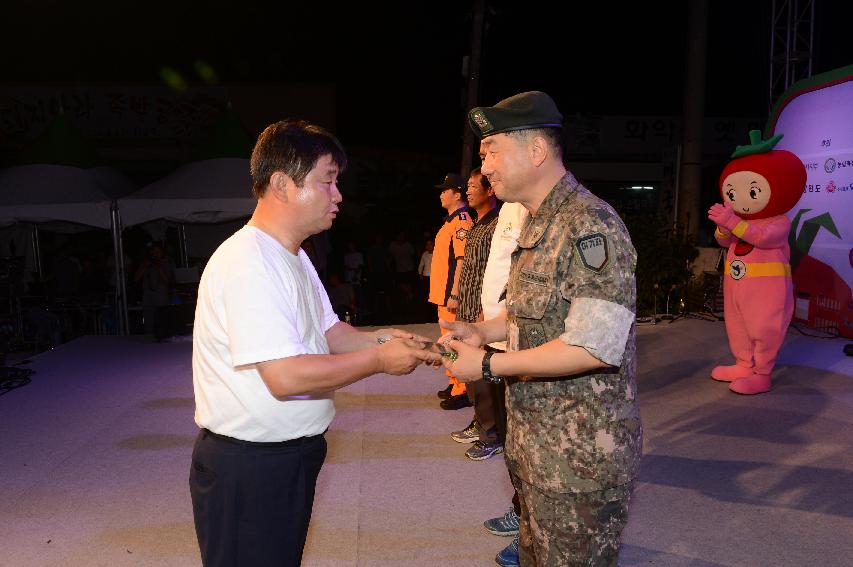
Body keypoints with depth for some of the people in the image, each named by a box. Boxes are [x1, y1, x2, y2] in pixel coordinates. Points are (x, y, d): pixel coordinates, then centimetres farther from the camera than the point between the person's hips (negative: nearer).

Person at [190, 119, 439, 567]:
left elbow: (330, 332, 13)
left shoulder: (292, 258, 9)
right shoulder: (248, 263, -25)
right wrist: (378, 360, -21)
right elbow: (285, 376, -30)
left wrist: (379, 339, -5)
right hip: (246, 466, -9)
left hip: (291, 454, 10)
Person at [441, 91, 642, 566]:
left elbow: (594, 345, -26)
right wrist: (482, 331, 4)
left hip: (581, 456, -9)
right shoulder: (537, 225, 11)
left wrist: (489, 365, -21)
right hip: (535, 446, 9)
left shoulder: (591, 225, -20)